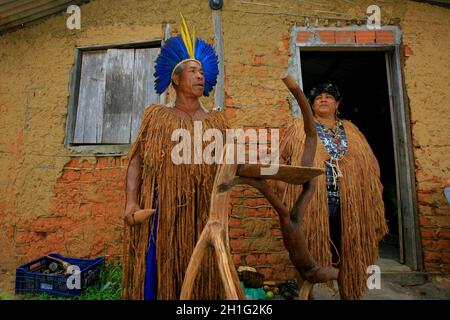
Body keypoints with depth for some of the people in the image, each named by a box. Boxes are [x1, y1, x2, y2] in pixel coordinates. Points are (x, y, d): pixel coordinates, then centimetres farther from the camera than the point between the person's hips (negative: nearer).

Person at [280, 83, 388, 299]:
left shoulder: (350, 130, 17)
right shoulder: (299, 129, 6)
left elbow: (368, 165, 16)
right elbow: (283, 161, 2)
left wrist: (372, 204, 10)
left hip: (349, 203, 4)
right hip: (313, 201, -3)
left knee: (348, 252, 13)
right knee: (313, 250, 4)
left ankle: (350, 295, 31)